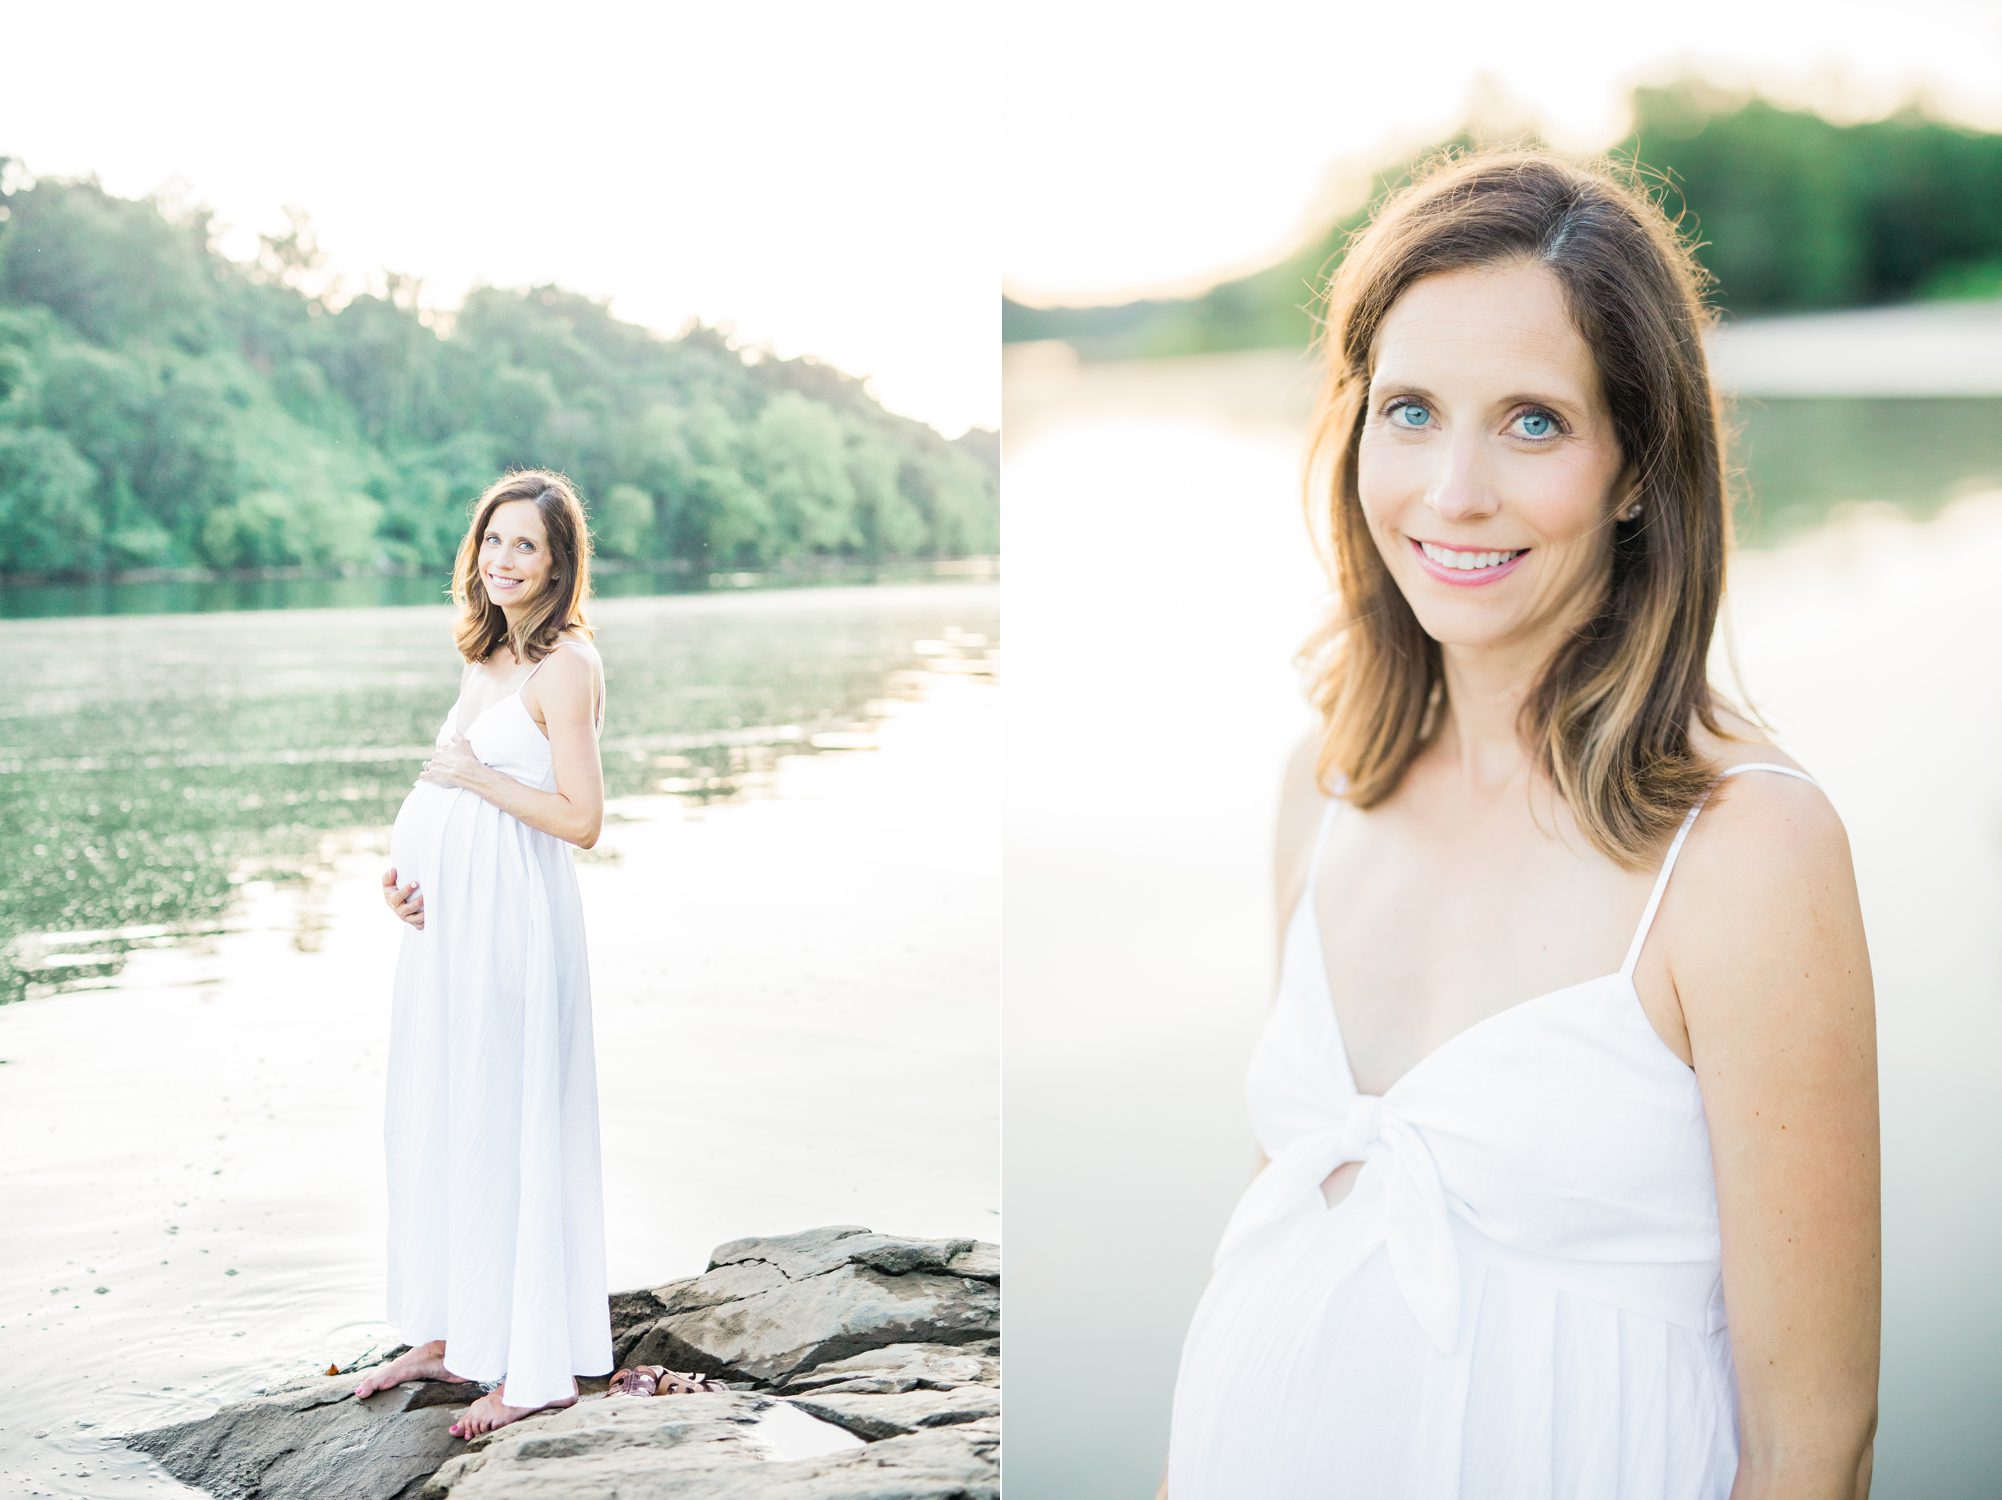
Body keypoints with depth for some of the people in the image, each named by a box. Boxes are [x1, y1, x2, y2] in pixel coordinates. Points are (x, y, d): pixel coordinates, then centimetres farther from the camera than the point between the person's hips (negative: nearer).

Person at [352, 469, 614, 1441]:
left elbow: (580, 818, -17)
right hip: (446, 919, 9)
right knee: (436, 1126, 15)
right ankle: (447, 1335, 28)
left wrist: (476, 776, -15)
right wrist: (399, 869, 4)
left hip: (514, 924, -9)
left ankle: (539, 1366, 7)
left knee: (510, 1133, -3)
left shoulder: (564, 665, -12)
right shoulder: (486, 656, 14)